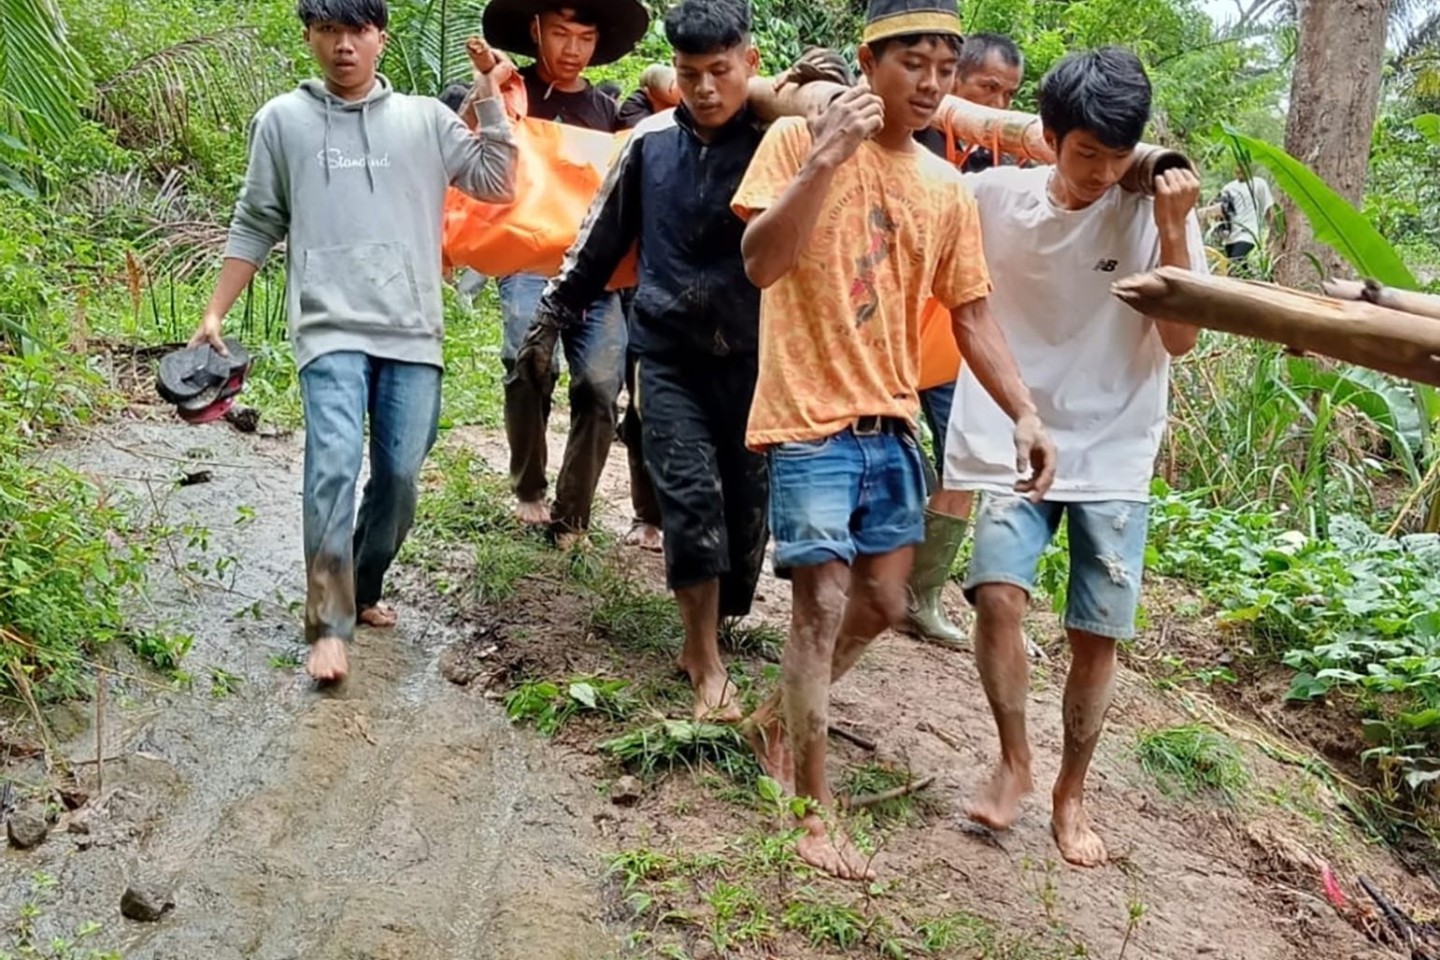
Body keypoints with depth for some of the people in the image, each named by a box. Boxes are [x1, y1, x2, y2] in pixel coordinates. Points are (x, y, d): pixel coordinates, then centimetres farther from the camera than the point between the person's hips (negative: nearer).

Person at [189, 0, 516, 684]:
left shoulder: (424, 119, 9)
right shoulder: (283, 120, 7)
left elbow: (496, 185, 6)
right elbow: (255, 226, 11)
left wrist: (489, 97, 1)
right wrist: (214, 314, 8)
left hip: (411, 332, 2)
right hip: (331, 328, -2)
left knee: (400, 477, 4)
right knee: (334, 467, -17)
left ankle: (362, 591, 26)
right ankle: (328, 627, -11)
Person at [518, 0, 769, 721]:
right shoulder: (652, 141, 2)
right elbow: (601, 238, 13)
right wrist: (553, 315, 17)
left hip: (751, 360, -1)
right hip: (668, 356, 1)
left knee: (747, 503, 4)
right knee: (691, 497, -7)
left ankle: (713, 630, 24)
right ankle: (706, 662, 0)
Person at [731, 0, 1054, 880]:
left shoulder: (948, 191, 8)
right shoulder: (801, 140, -6)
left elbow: (972, 314, 10)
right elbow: (760, 263, -18)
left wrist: (1025, 412, -1)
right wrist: (826, 156, -24)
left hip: (893, 422, 6)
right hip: (809, 418, -6)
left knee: (883, 604, 12)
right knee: (823, 605, -6)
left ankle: (775, 719, 36)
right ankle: (815, 809, 6)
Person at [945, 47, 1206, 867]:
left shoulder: (1156, 211, -6)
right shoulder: (995, 197, -4)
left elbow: (1181, 339, -8)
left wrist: (1172, 229, -18)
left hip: (1113, 457, 0)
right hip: (1014, 444, 0)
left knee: (1098, 636, 2)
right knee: (998, 595, -18)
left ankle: (1072, 794, 23)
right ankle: (1014, 762, 6)